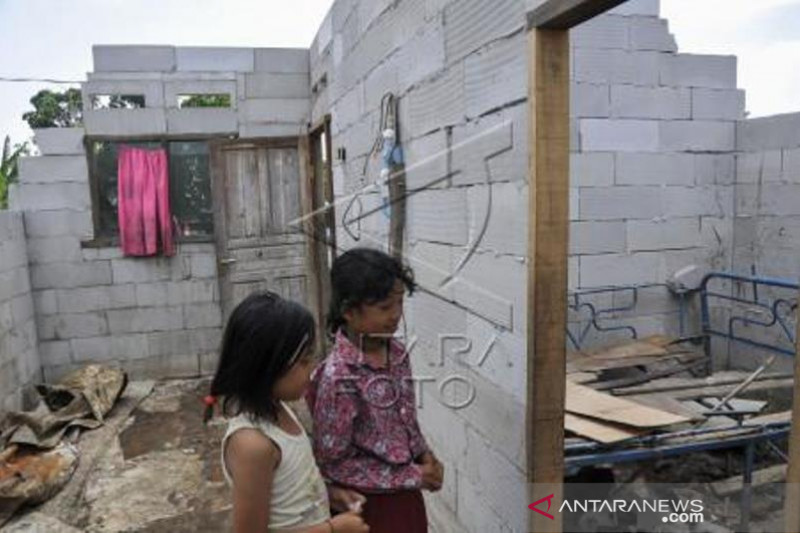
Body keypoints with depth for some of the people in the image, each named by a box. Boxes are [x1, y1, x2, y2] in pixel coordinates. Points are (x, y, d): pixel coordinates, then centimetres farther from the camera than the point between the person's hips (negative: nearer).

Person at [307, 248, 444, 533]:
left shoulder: (397, 353, -5)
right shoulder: (338, 377, -26)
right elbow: (333, 462, -21)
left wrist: (424, 456, -7)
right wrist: (413, 476, -18)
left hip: (406, 497, 6)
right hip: (369, 505, -6)